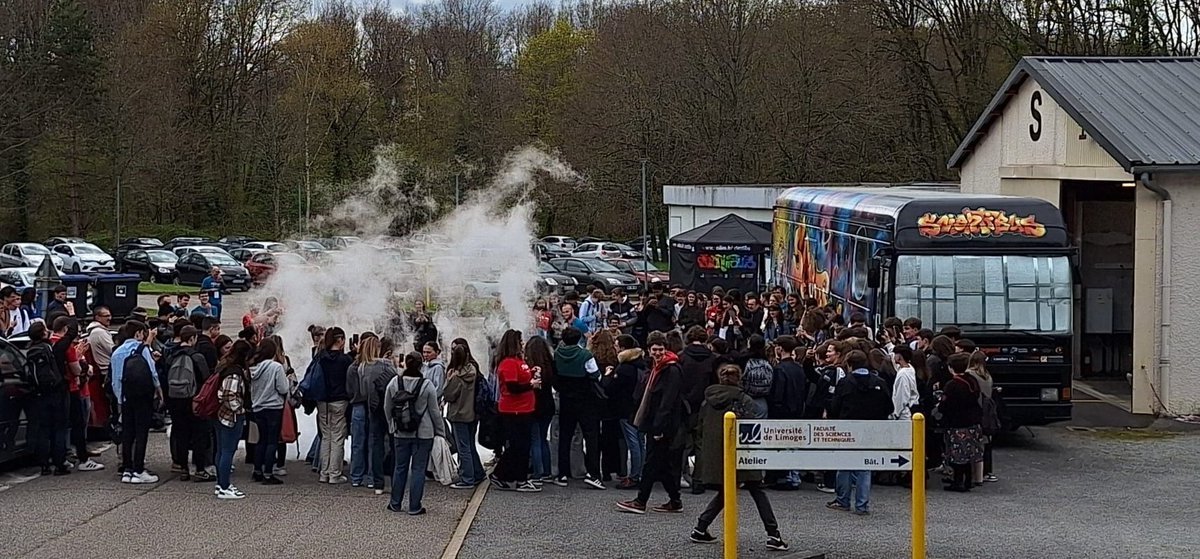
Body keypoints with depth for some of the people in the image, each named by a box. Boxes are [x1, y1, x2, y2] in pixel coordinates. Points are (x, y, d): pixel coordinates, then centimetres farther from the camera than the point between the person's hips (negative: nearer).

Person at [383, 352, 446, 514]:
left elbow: (387, 408, 5)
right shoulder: (427, 385, -12)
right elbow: (434, 411, -5)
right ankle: (414, 507, 4)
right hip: (423, 434, -3)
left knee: (400, 467, 14)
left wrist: (392, 426, 20)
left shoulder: (394, 383, -4)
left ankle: (395, 503, 21)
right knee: (418, 469, 3)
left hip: (400, 433, 3)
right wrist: (440, 430, 7)